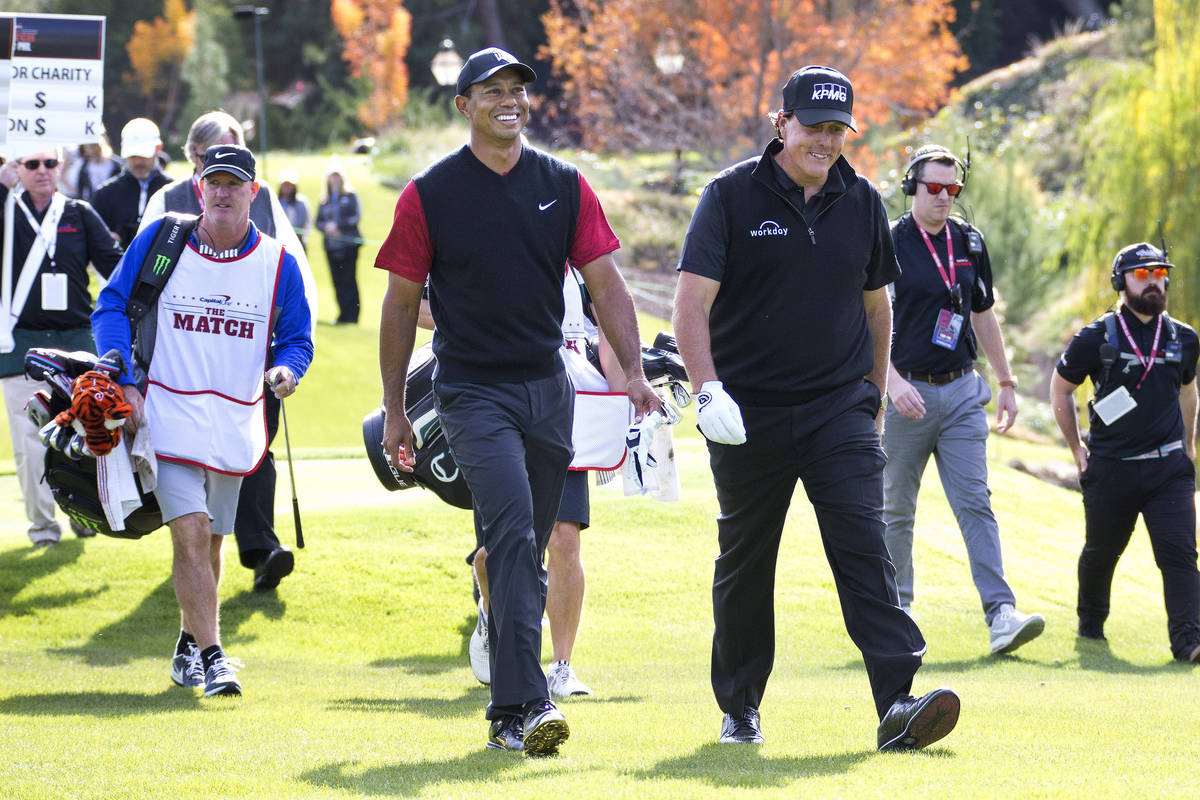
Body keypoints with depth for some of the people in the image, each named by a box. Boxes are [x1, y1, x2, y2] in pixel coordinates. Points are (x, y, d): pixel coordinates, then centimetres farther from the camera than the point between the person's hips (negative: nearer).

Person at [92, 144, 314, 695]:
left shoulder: (277, 263, 2)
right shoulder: (159, 241, -2)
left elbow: (296, 338, 11)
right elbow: (111, 308, 2)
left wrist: (287, 368, -12)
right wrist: (125, 382, -9)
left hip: (236, 423, 3)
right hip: (169, 417, -3)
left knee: (209, 540, 12)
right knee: (190, 535, -14)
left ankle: (189, 644, 31)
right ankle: (211, 657, -14)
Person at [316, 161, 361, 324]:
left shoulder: (350, 196, 4)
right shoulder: (325, 200, 17)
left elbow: (356, 216, -6)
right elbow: (318, 221, 15)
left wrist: (337, 225, -13)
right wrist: (326, 227, -7)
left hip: (349, 244, -4)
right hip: (331, 246, 4)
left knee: (349, 280, -8)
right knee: (338, 282, 2)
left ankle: (351, 315, -8)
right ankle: (344, 314, 7)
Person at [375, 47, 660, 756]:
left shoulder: (565, 186, 7)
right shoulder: (430, 195, -1)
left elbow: (606, 282, 6)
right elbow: (402, 304, 4)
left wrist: (633, 371, -7)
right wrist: (394, 410, 4)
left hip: (548, 390, 4)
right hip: (473, 393, -4)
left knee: (527, 555, 9)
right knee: (513, 535, -21)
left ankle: (508, 717, 18)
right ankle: (530, 703, -27)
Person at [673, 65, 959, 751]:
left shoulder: (862, 203, 7)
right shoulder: (732, 196, -4)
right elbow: (693, 303, -10)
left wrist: (873, 398, 20)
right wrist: (708, 389, -22)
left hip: (840, 411, 1)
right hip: (749, 413, -1)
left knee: (864, 547, -12)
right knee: (745, 563, 9)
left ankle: (897, 704, -21)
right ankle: (740, 708, 24)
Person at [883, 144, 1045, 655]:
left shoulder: (968, 243, 10)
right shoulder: (889, 245, -6)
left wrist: (1006, 383, 20)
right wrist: (893, 380, -23)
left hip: (962, 392, 3)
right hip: (906, 394, -3)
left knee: (976, 503, -6)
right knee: (896, 510, 7)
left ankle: (1001, 614, -15)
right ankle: (896, 608, 19)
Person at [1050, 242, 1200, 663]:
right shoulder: (1096, 338, -3)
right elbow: (1060, 388, 9)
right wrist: (1077, 449, 7)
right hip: (1110, 467, -1)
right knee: (1101, 552, 13)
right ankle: (1090, 622, 38)